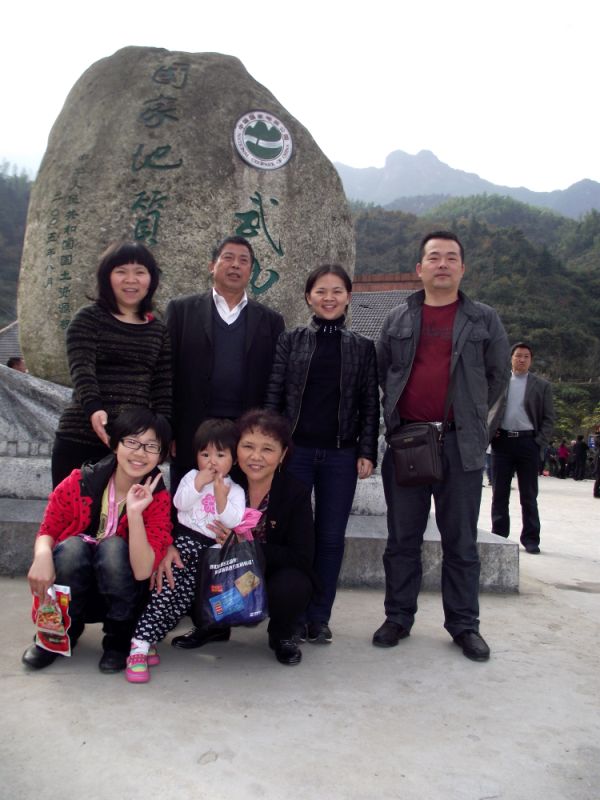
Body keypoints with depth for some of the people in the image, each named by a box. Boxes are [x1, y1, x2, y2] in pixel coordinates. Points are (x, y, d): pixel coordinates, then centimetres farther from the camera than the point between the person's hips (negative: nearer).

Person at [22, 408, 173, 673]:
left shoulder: (158, 499, -15)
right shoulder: (78, 483, -13)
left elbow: (142, 571, -24)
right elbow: (47, 532, -6)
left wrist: (134, 512, -34)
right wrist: (42, 555, -29)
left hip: (120, 597, -1)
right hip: (72, 594, 1)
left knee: (114, 547, -29)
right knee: (72, 547, -29)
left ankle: (119, 639, -8)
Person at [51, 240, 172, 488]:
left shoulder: (158, 330, 13)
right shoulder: (88, 318, 2)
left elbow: (163, 386, 10)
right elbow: (81, 369, -13)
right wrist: (93, 408, -31)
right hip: (81, 438, -2)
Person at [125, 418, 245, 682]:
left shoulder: (235, 490, 9)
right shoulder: (192, 477, 12)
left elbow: (233, 521, -6)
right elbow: (180, 503, -4)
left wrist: (220, 494, -15)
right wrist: (200, 482, -11)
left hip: (215, 549, 1)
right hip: (186, 542, -1)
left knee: (182, 595, -12)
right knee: (170, 587, -21)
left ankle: (146, 641, 2)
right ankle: (141, 645, -20)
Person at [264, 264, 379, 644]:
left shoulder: (363, 347, 8)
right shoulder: (291, 340, 6)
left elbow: (370, 404, 7)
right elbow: (273, 394, 3)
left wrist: (367, 452, -1)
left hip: (341, 455, 1)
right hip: (295, 451, -1)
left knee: (331, 537, 5)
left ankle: (319, 617, 19)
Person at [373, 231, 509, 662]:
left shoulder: (484, 319, 6)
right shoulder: (398, 319, 10)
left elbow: (498, 376, 10)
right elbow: (381, 374, 14)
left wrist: (474, 419, 7)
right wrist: (394, 419, 7)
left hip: (461, 444, -1)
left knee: (461, 541, 7)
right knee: (403, 538, 8)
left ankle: (465, 625, 19)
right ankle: (398, 618, 20)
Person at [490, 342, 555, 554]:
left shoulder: (542, 386, 6)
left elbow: (549, 418, 4)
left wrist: (540, 443, -6)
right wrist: (491, 432, -3)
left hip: (528, 442, -1)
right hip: (502, 441, 1)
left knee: (529, 494, 4)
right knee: (499, 492, 7)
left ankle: (530, 538, 12)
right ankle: (499, 535, 16)